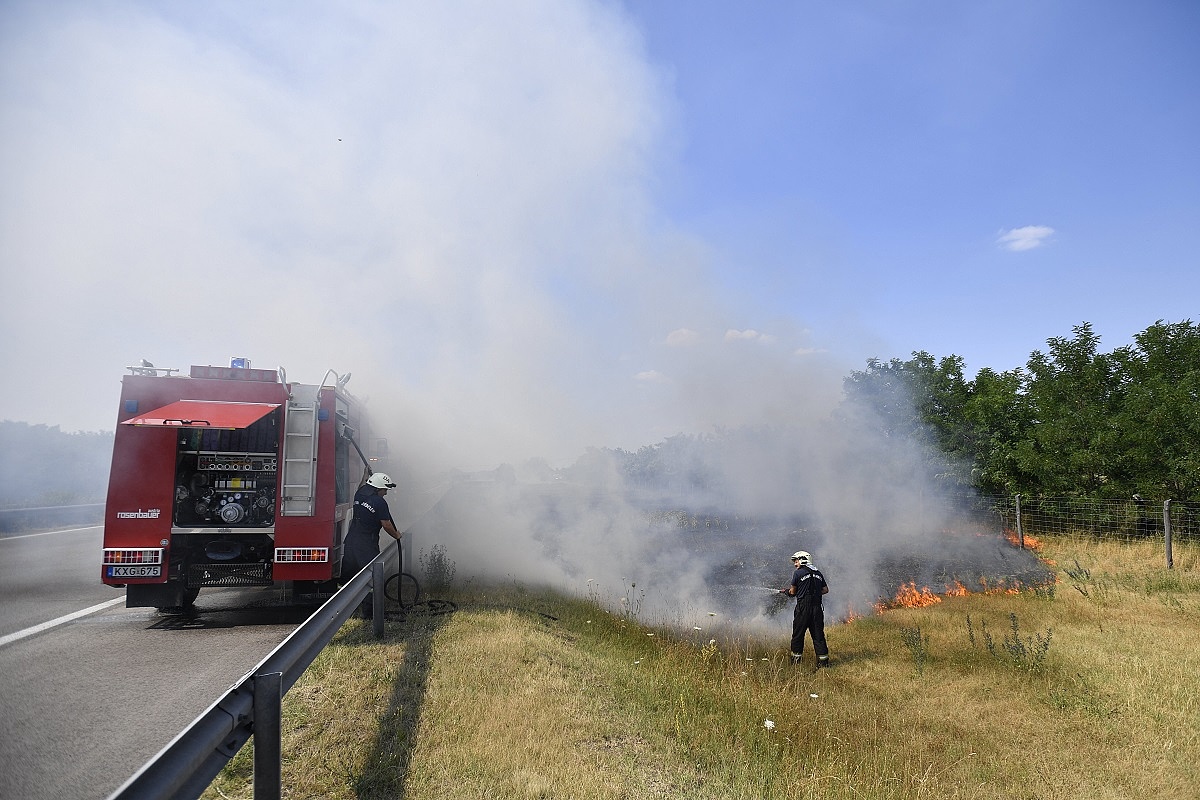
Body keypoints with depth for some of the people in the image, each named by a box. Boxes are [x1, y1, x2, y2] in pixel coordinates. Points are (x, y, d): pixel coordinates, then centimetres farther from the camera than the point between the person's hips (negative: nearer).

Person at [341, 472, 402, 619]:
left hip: (351, 540, 8)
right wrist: (397, 535, 7)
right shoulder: (379, 502, -15)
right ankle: (369, 612, 3)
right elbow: (386, 525, -9)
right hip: (367, 545, -7)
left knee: (347, 575, 16)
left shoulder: (359, 494, 5)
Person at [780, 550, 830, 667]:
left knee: (798, 634, 7)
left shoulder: (798, 573, -5)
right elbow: (825, 590, 14)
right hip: (817, 608, 5)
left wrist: (786, 591, 19)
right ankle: (823, 660, 4)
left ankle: (796, 659, 13)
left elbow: (792, 592, 0)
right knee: (818, 634, 8)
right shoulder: (818, 573, 11)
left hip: (803, 607, -5)